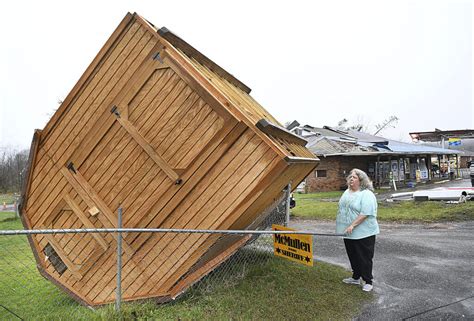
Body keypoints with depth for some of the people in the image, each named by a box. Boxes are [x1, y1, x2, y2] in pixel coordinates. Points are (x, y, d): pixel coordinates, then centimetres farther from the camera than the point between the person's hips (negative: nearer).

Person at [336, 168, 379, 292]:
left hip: (363, 233, -8)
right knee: (353, 257, 18)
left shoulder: (366, 194, -17)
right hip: (349, 233, 8)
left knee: (364, 258, 2)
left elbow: (365, 214, -25)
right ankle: (356, 277, 32)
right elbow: (342, 209, 19)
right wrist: (342, 226, 16)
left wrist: (352, 225, -27)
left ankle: (367, 281, 15)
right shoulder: (347, 192, 10)